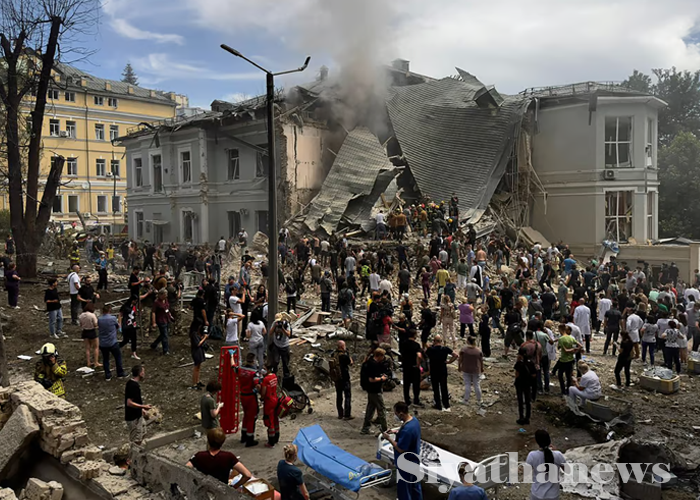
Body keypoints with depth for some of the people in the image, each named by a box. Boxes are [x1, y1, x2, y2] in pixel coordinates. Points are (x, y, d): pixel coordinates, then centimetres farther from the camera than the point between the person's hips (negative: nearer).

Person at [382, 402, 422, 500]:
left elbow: (400, 449, -26)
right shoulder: (414, 419, -5)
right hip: (414, 461, 9)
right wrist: (396, 432, 4)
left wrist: (389, 438, -16)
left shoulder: (407, 429, -34)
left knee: (404, 489, 9)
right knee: (415, 485, 25)